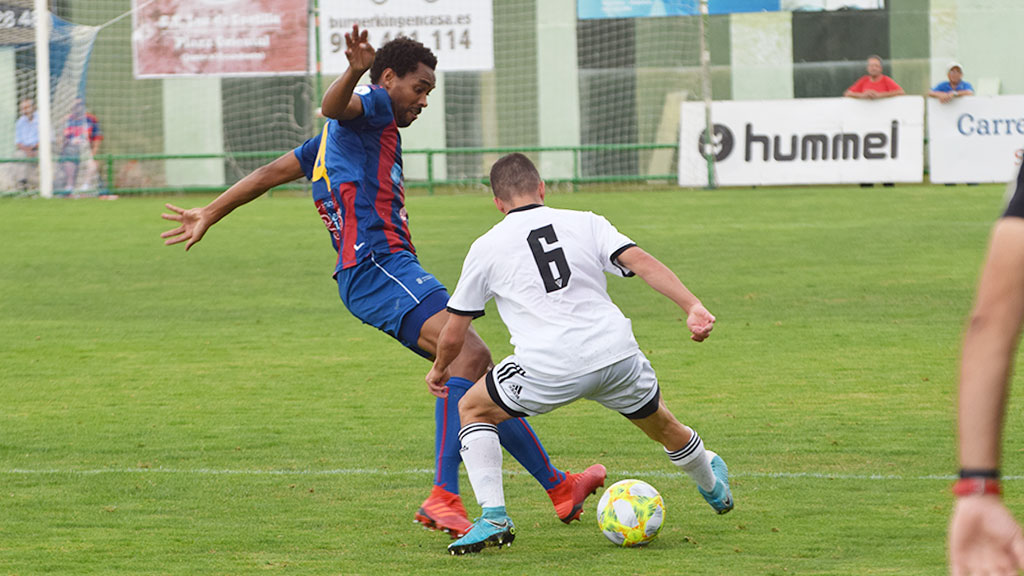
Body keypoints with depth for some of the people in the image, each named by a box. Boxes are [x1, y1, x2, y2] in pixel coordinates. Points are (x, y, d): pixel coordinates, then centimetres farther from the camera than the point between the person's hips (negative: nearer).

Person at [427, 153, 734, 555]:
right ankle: (714, 488, 56)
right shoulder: (585, 223, 14)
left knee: (473, 410, 22)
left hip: (549, 369, -3)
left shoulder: (486, 248, 12)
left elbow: (454, 335, 18)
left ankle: (493, 518, 8)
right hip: (618, 356, 3)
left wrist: (439, 370, 37)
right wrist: (693, 308, -10)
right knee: (662, 426, 31)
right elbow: (640, 262, -3)